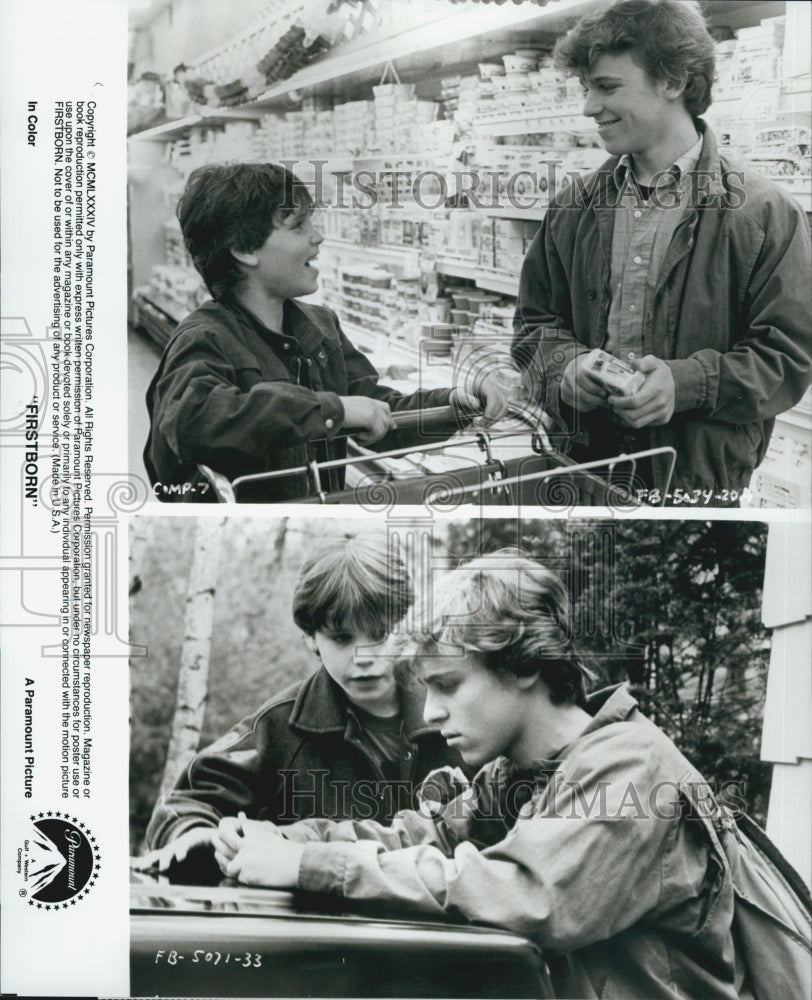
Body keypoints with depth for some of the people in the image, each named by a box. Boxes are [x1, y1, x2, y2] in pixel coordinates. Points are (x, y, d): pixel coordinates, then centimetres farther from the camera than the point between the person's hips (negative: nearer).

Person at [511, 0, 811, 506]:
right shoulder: (574, 207, 6)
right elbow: (534, 322, 12)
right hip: (582, 464, 3)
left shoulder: (767, 214, -7)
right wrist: (566, 365, -11)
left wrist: (686, 383, -23)